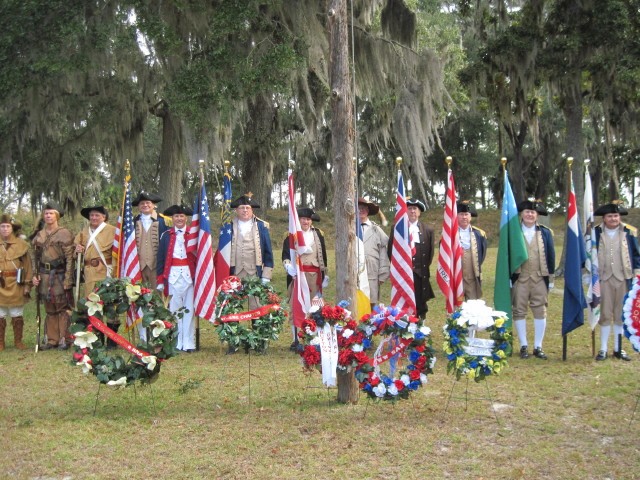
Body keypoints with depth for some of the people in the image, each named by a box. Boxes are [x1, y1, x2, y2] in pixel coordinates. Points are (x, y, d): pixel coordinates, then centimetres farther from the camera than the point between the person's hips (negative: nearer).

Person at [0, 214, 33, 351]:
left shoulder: (21, 244, 1)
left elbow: (27, 265, 2)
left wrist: (27, 285, -2)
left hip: (16, 286, 0)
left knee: (17, 315, 7)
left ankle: (18, 341, 18)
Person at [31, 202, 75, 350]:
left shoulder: (65, 234, -4)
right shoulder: (39, 236, 12)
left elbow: (69, 258, -9)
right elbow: (36, 258, 18)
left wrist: (68, 280, -15)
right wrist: (35, 275, 5)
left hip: (60, 276, -5)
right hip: (44, 276, 5)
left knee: (63, 308, -2)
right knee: (50, 310, 9)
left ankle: (65, 339, 3)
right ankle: (52, 340, 14)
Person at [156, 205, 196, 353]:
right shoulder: (166, 235, 8)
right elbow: (160, 258, 8)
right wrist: (160, 280, 4)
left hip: (189, 275, -1)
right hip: (172, 275, 1)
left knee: (189, 309, -1)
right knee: (174, 309, 2)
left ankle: (189, 343, 3)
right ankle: (176, 343, 7)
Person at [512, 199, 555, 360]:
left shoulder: (545, 232, 8)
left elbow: (551, 256, 8)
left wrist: (551, 279, 4)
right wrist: (508, 278, -2)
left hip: (540, 279, 1)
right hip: (519, 278, -1)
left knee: (540, 311, 2)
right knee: (519, 311, 1)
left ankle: (538, 347, 9)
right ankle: (523, 346, 9)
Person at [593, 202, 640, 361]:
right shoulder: (595, 233, 2)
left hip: (623, 279, 1)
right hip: (603, 279, -1)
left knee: (621, 315, 7)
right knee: (604, 315, 3)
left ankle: (618, 348, 16)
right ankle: (603, 349, 10)